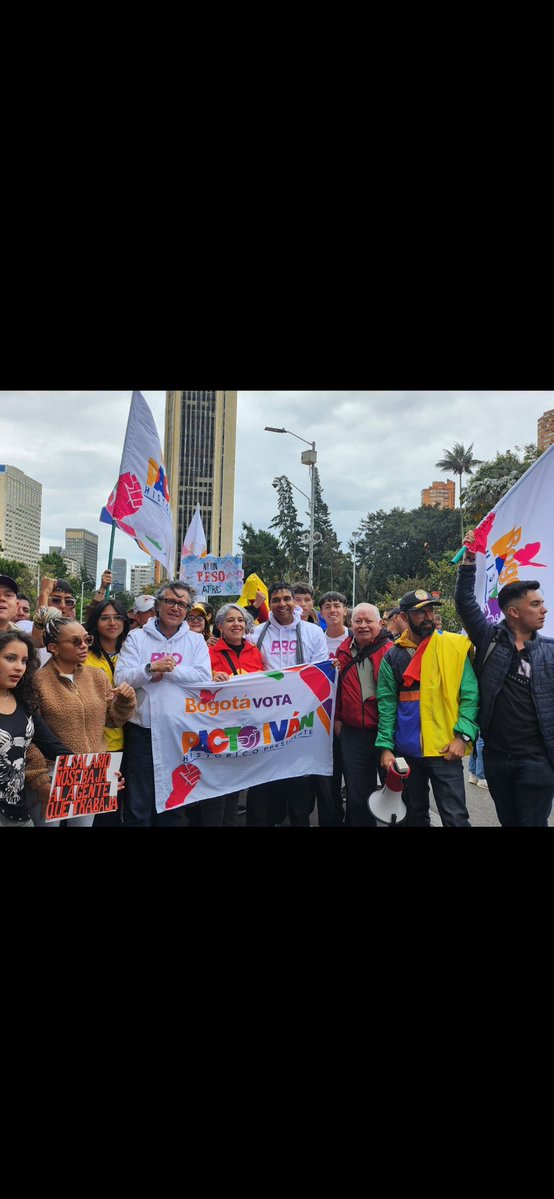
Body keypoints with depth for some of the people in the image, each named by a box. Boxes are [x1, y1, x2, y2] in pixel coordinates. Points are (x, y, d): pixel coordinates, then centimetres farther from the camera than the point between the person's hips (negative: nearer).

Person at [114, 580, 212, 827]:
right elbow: (121, 678, -6)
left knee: (175, 804, 15)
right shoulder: (137, 637, 2)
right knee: (138, 806, 7)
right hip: (143, 730, -1)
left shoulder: (196, 641, 5)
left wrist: (168, 669, -14)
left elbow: (204, 678, -8)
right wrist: (151, 668, -20)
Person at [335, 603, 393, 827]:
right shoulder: (344, 651, 7)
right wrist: (337, 718, 10)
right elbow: (336, 686, 12)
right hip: (352, 733, 3)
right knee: (356, 793, 11)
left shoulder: (390, 651, -7)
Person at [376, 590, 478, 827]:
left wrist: (463, 736, -14)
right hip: (406, 749, 3)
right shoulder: (393, 656, 3)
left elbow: (470, 695, -5)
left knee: (455, 818, -3)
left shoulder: (456, 646, -2)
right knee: (414, 815, 17)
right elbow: (386, 704, 2)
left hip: (445, 748, -2)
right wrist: (385, 746, -5)